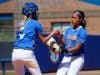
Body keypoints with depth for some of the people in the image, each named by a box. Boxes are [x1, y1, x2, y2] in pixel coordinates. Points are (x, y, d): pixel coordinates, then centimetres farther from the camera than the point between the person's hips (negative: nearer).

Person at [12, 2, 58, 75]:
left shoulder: (20, 24, 19)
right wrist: (52, 33, 21)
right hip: (27, 53, -6)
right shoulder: (36, 23, 3)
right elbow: (43, 40, 6)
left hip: (15, 53, 6)